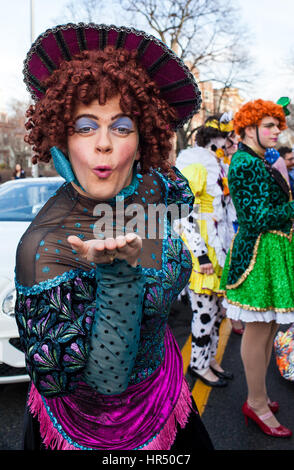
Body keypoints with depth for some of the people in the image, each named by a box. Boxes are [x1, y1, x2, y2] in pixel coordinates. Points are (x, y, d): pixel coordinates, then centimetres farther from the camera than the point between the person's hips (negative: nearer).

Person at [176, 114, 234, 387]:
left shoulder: (218, 168, 17)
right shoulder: (196, 167, -13)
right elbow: (184, 214, -20)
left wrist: (229, 247, 21)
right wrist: (201, 254, -21)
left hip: (219, 249, 9)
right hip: (202, 250, -9)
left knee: (218, 308, 15)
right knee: (205, 311, -1)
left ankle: (209, 358, 30)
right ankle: (198, 364, 17)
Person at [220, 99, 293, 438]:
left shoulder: (257, 162, 17)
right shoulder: (247, 164, -15)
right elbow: (259, 217, -21)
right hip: (261, 253, -10)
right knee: (258, 330, 0)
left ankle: (257, 397, 30)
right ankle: (257, 404, 15)